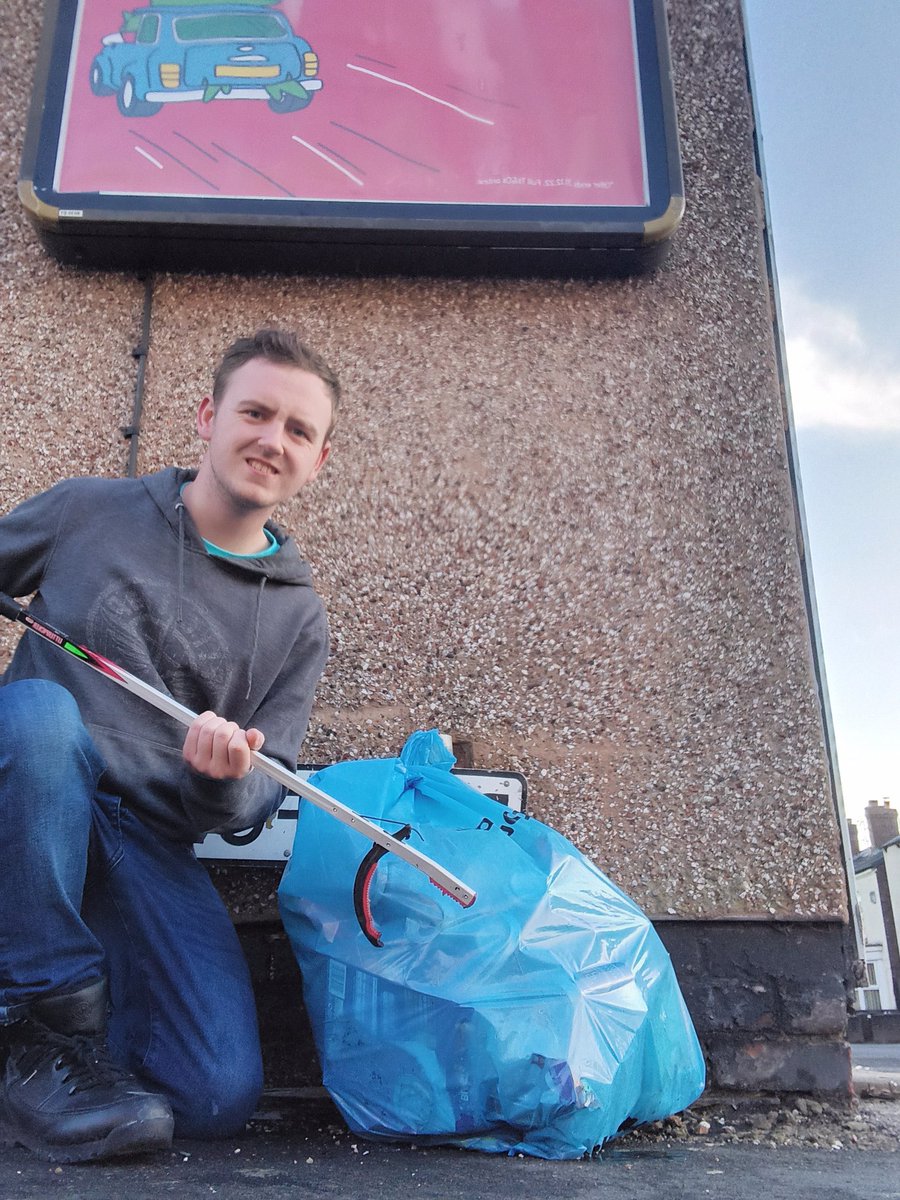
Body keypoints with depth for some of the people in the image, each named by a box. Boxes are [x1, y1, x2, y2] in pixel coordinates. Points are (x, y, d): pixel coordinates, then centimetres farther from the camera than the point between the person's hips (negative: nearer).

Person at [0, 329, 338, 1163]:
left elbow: (251, 805, 6)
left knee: (220, 1096, -17)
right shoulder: (86, 512, 6)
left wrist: (223, 781, -17)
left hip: (149, 844, 1)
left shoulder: (298, 620, 7)